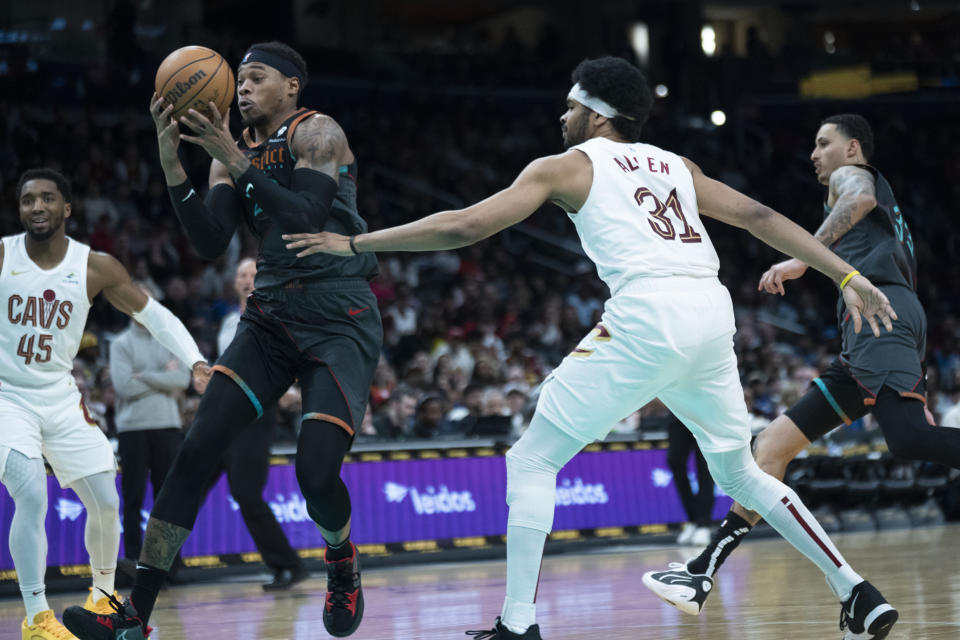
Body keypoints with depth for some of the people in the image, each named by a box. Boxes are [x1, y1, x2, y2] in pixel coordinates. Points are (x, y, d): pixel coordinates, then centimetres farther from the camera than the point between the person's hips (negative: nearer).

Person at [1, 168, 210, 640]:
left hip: (61, 399, 4)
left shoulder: (95, 268, -6)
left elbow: (152, 314, 3)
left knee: (106, 504, 5)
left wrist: (195, 362, -8)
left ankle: (103, 597, 30)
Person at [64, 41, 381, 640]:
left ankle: (343, 563, 19)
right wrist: (171, 161, -11)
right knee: (198, 449, -10)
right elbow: (211, 243, 0)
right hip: (272, 316, 6)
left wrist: (233, 159, -22)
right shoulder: (236, 152, 13)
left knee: (317, 472, -18)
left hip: (341, 321, -6)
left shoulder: (319, 134, -6)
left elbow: (304, 220, -20)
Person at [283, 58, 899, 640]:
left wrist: (353, 244, 15)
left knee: (531, 463, 6)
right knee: (740, 471, 24)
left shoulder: (567, 165, 13)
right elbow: (759, 217, 20)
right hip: (712, 312, 6)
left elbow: (464, 226, 8)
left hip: (648, 312, -6)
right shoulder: (676, 165, 28)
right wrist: (849, 277, 21)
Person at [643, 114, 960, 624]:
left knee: (909, 438, -30)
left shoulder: (851, 174, 10)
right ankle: (702, 573, 7)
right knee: (774, 443, 8)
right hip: (862, 351, 10)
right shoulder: (888, 212, 38)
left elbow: (861, 198, -14)